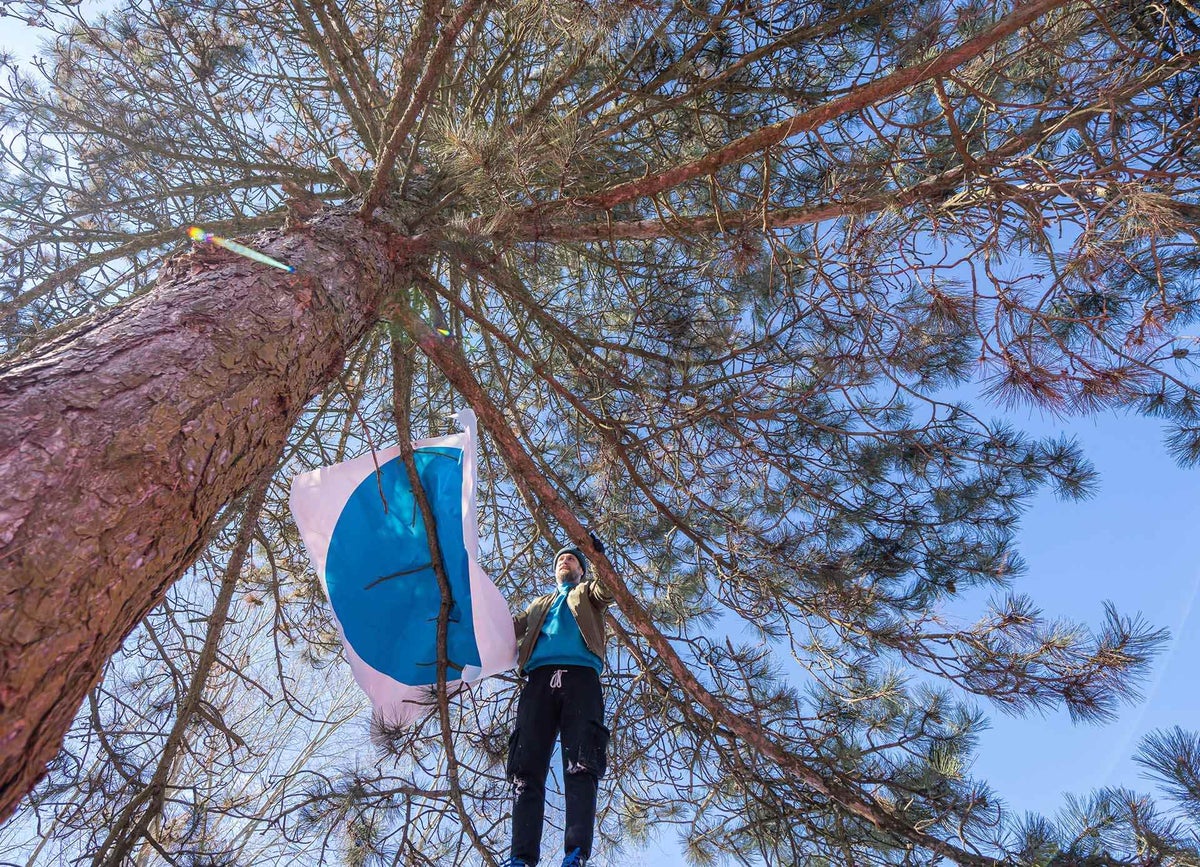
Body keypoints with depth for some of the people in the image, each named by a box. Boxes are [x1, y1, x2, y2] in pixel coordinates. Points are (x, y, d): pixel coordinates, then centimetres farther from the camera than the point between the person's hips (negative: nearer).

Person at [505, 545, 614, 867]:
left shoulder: (587, 593, 29)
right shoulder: (539, 604, 37)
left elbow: (608, 591, 6)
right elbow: (513, 627, 23)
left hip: (580, 677, -2)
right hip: (539, 680, 3)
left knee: (581, 765, -16)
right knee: (527, 767, -12)